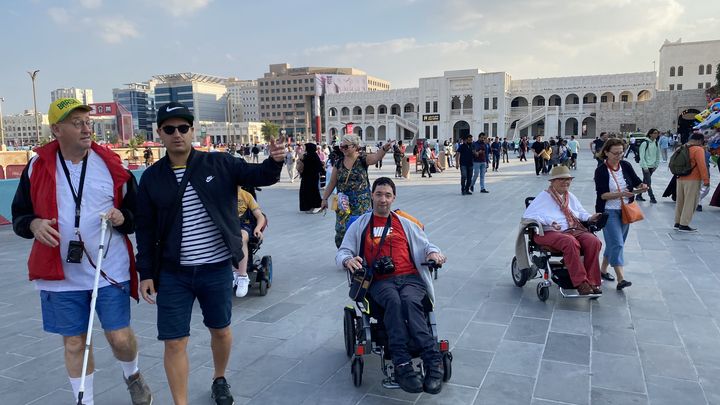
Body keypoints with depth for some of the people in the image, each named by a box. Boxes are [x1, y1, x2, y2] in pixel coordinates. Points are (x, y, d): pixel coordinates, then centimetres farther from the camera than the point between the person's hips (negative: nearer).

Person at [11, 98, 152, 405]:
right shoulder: (37, 167, 0)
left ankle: (132, 376, 37)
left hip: (111, 270, -1)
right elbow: (19, 216, 8)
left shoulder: (112, 164, -1)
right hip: (61, 273, 1)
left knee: (120, 337, 3)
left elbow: (138, 214, 6)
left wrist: (123, 217, -16)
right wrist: (34, 224, -14)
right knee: (73, 343, 12)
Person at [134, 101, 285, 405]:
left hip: (217, 269, 0)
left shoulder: (219, 164, -3)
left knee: (220, 330, 18)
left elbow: (259, 176, -7)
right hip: (173, 274, 0)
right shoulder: (152, 178, 0)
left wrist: (274, 161, -30)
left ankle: (219, 380, 45)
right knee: (174, 342, 4)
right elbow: (146, 230, 4)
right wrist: (146, 273, 1)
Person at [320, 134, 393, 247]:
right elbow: (332, 183, 11)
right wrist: (324, 199, 8)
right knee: (341, 231, 3)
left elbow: (376, 157, -26)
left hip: (361, 204, -3)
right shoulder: (339, 163, 5)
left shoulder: (362, 159, -5)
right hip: (343, 203, 3)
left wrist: (384, 148, -46)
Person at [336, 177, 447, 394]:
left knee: (410, 301, -35)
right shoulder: (360, 225, 20)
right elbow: (342, 252, 15)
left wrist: (433, 252, 1)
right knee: (393, 300, -37)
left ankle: (433, 362, -41)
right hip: (380, 281, -1)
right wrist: (348, 260, -9)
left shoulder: (405, 223, 24)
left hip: (410, 277, 1)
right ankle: (403, 365, -44)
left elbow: (425, 244, 26)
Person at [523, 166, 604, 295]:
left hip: (574, 230, 6)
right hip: (550, 232, -6)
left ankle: (592, 281, -22)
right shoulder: (544, 196, 7)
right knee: (570, 242, -38)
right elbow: (527, 215, -3)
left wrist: (590, 217, 9)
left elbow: (581, 213, 34)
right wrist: (548, 221, -17)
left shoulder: (570, 197, 26)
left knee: (594, 241, -24)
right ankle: (580, 283, -35)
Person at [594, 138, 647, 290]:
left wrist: (642, 186, -13)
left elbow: (636, 181, 10)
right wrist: (620, 194, -29)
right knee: (617, 243, -13)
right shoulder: (601, 171, -11)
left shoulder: (626, 166, 1)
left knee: (615, 242, 13)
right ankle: (621, 279, -16)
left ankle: (603, 269, 30)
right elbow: (602, 194, -16)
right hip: (609, 211, -5)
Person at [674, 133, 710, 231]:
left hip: (680, 179, 7)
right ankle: (684, 225, 1)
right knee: (690, 203, 0)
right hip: (692, 180, -7)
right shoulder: (698, 149, -13)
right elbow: (702, 166, -18)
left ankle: (677, 223, 21)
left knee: (680, 201, 14)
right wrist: (706, 179, -14)